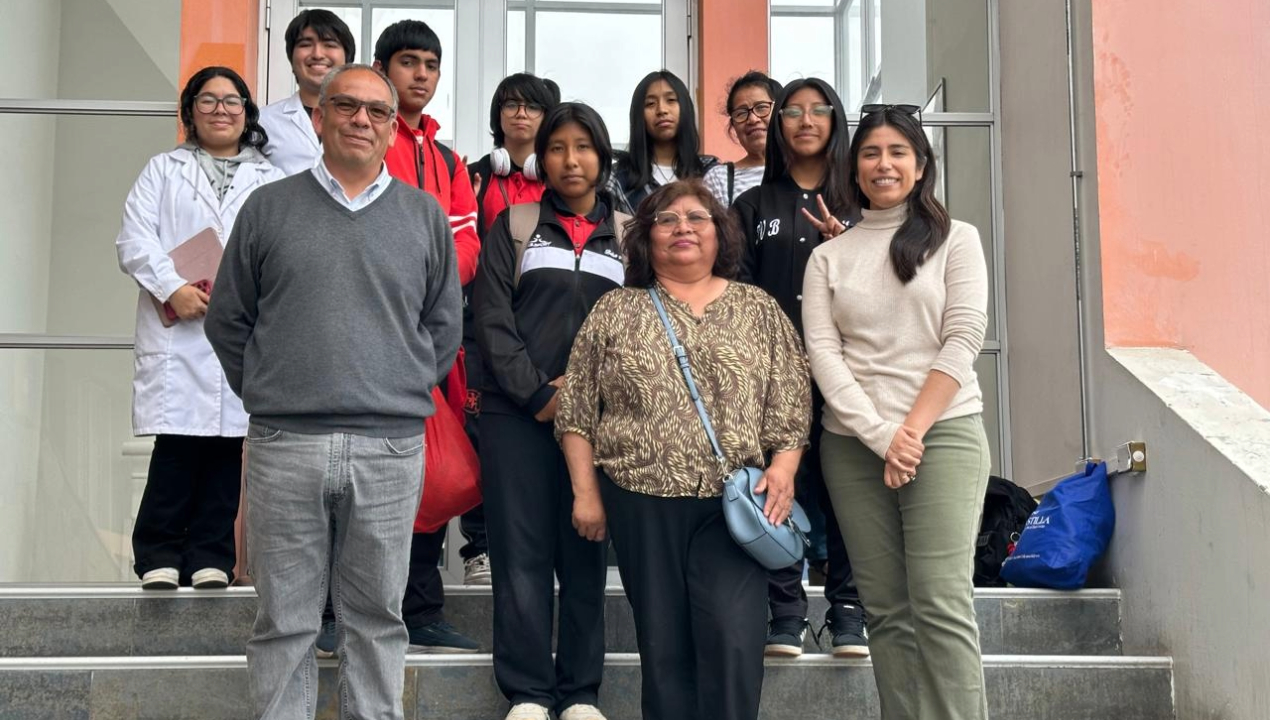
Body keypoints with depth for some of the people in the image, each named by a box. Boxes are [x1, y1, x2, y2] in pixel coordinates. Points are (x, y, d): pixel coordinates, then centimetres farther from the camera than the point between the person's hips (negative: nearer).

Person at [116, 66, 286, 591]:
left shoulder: (271, 180, 17)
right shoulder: (164, 170, 16)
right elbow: (134, 240, 3)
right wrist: (174, 287, -13)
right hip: (179, 331, -1)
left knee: (227, 441, 1)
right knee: (176, 446, -6)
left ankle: (210, 557, 9)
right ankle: (160, 554, 4)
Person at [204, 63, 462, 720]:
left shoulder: (426, 217, 9)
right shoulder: (268, 208, 7)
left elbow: (442, 327, 15)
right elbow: (227, 320, 12)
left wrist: (404, 394, 8)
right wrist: (266, 396, 7)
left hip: (392, 449, 1)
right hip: (285, 446, 0)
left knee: (377, 616, 9)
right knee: (285, 619, 6)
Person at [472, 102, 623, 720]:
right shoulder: (514, 225, 9)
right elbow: (492, 317, 0)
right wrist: (537, 395, -10)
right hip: (517, 414, -1)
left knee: (586, 555, 4)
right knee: (521, 554, -1)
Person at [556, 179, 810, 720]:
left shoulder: (759, 309, 10)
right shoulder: (614, 312, 8)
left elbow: (791, 402, 6)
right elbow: (576, 410, 6)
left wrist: (783, 468, -8)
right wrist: (586, 491, 0)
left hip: (735, 500, 0)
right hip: (642, 501, 1)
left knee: (732, 638, -10)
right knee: (662, 643, 5)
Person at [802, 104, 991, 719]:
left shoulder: (955, 239, 8)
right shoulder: (828, 257, 12)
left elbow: (963, 340, -2)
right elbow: (823, 354, 2)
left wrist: (912, 429, -10)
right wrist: (881, 435, -10)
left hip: (943, 433, -2)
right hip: (853, 443, 3)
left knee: (940, 605, -11)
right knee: (887, 611, 2)